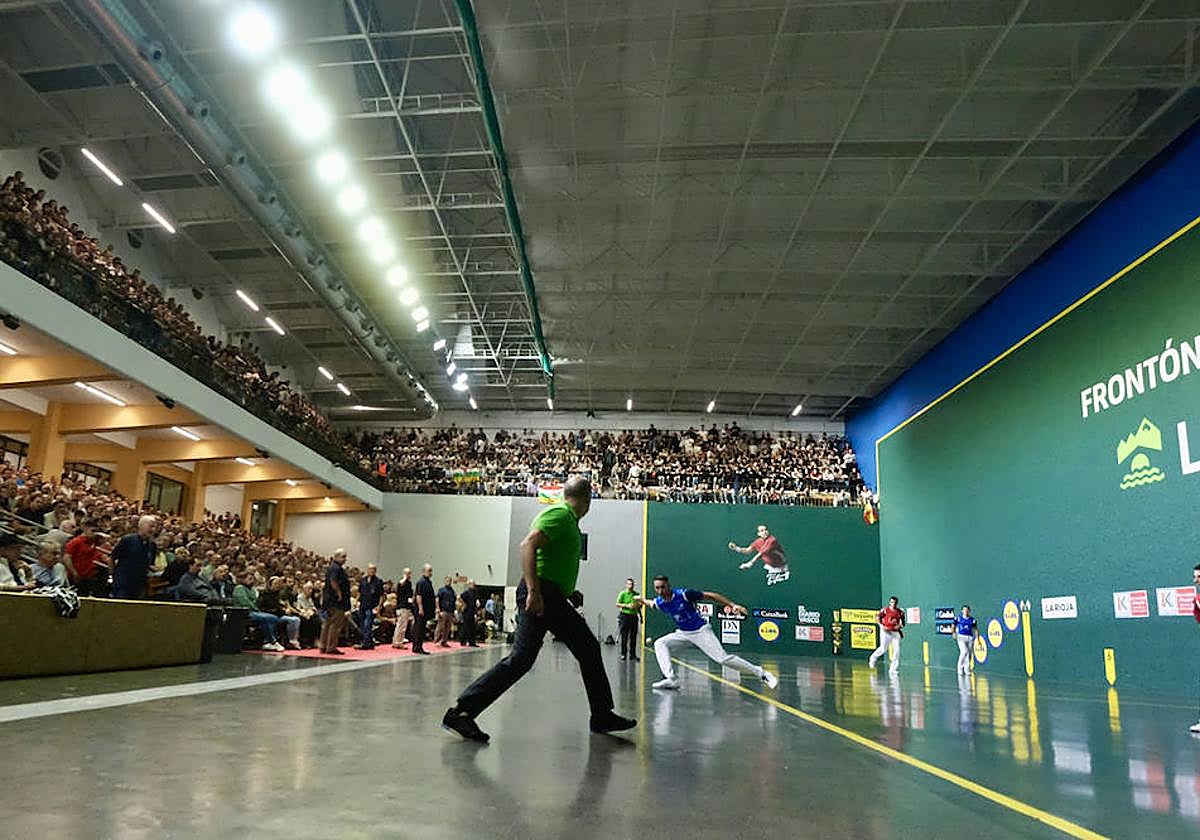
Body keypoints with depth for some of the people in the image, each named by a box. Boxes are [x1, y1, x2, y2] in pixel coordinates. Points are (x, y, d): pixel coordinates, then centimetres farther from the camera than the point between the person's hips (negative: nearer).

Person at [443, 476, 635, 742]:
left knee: (589, 650, 10)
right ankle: (460, 711, -8)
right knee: (521, 659, -12)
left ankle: (602, 716, 21)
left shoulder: (568, 519, 20)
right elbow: (527, 545, -22)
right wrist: (534, 591, -28)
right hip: (542, 597, -10)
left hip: (554, 600, 10)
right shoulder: (560, 514, -10)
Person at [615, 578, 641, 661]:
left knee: (633, 636, 5)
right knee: (624, 636, -2)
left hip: (634, 616, 4)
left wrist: (637, 606, 0)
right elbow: (617, 604, -4)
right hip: (625, 616, -4)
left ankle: (632, 654, 13)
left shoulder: (637, 594, 10)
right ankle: (623, 654, 3)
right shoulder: (623, 593, -1)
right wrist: (627, 605, -14)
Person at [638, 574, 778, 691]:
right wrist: (643, 601, 2)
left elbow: (710, 595, -19)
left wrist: (733, 605, -23)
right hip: (683, 633, 6)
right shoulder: (658, 602, -9)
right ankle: (670, 679, -13)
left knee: (723, 658, -15)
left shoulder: (684, 594, -25)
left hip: (701, 631, -6)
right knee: (659, 643, -8)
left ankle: (761, 672, -5)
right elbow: (651, 604, 21)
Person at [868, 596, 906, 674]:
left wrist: (900, 626, -11)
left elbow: (902, 624, 11)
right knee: (883, 649, -4)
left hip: (896, 632, 3)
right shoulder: (885, 610, -4)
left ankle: (894, 669, 8)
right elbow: (878, 617, -3)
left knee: (897, 650, -4)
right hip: (886, 631, -3)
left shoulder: (900, 612, 6)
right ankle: (873, 658, 25)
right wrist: (882, 626, -15)